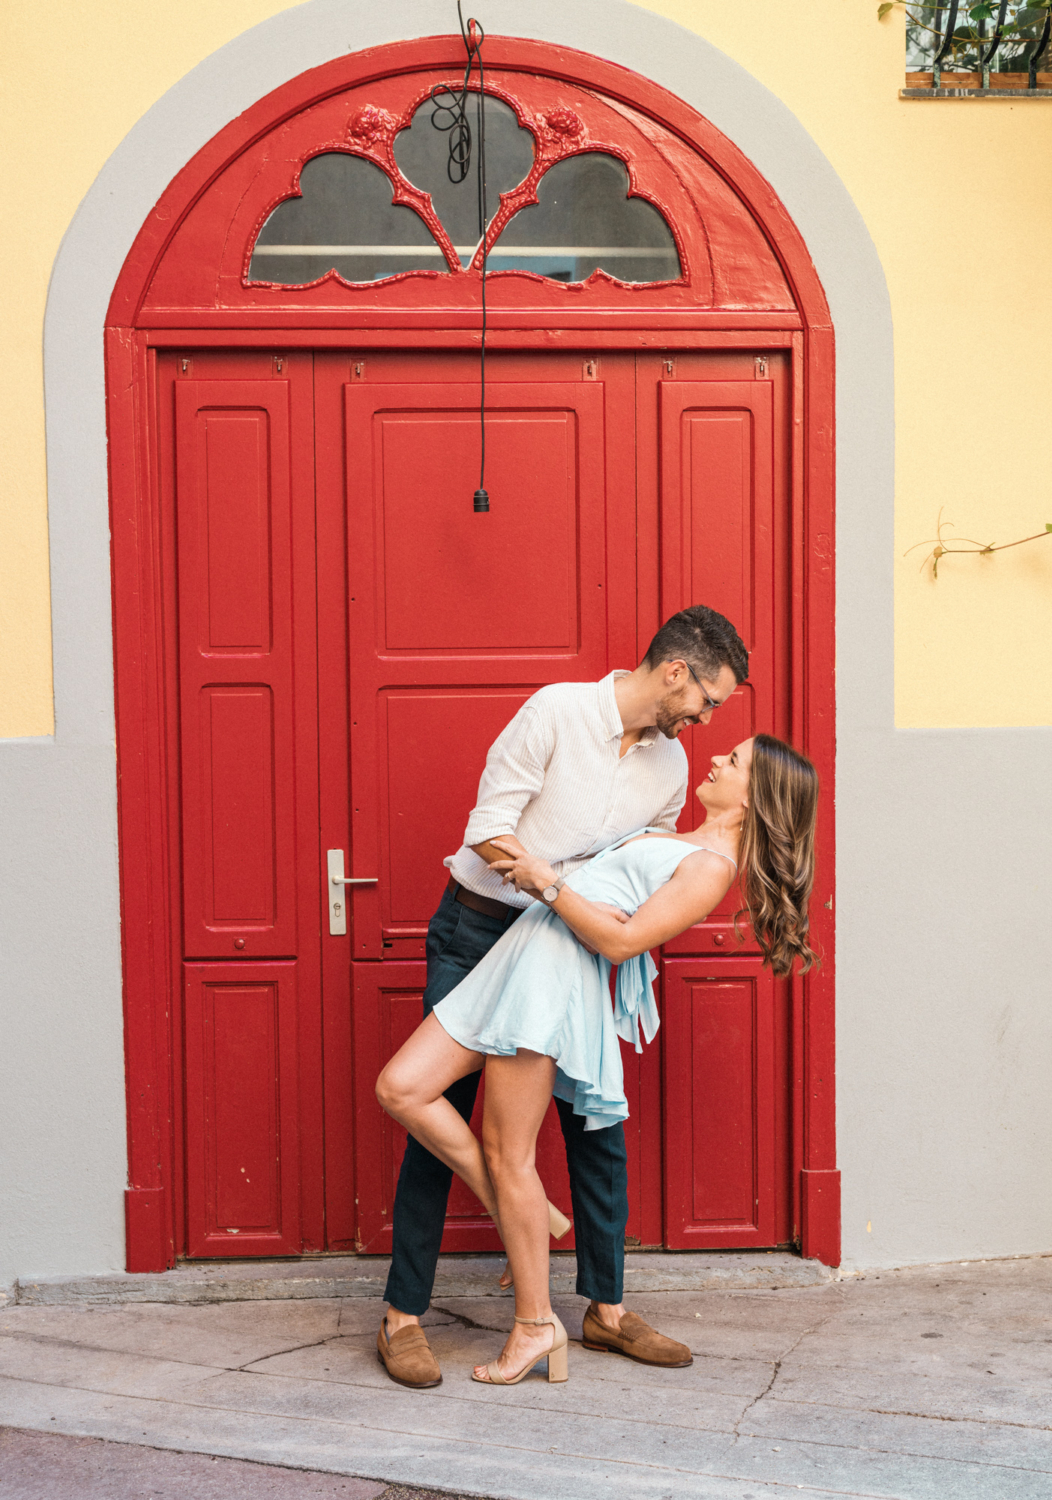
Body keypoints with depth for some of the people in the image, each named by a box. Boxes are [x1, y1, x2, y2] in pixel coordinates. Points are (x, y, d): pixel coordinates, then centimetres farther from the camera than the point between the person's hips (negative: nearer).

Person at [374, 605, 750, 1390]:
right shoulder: (558, 710, -16)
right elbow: (489, 830, -18)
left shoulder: (670, 766, 3)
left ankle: (607, 1308, 18)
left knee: (598, 1122, 4)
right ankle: (403, 1317, 6)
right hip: (477, 929, -5)